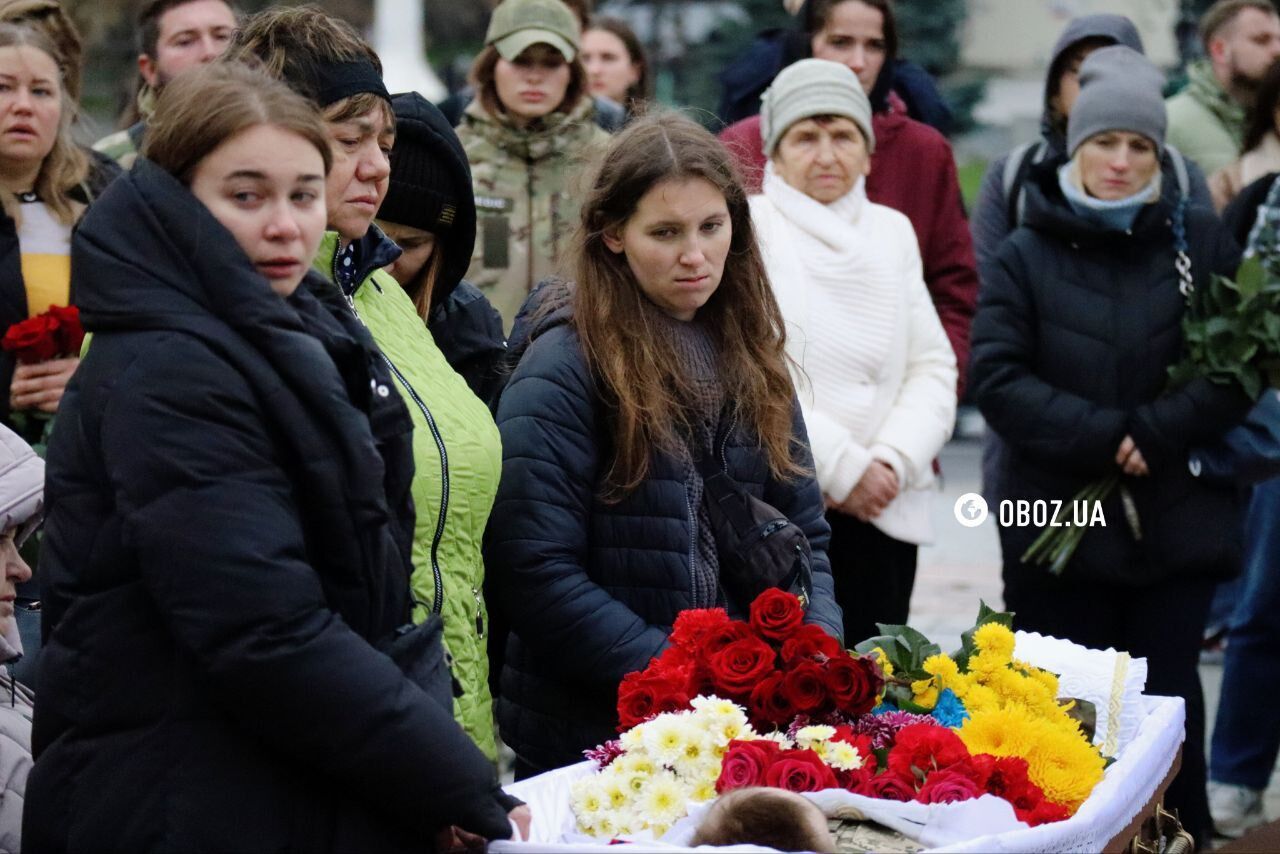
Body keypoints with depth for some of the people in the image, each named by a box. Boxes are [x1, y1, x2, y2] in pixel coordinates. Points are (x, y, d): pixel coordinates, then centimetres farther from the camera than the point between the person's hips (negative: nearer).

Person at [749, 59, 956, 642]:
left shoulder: (892, 232, 17)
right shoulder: (749, 228, 0)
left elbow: (933, 367, 11)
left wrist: (893, 460, -6)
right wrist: (840, 466, -11)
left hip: (884, 510, 5)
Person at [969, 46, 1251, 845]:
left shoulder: (1202, 240, 4)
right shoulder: (1026, 254, 3)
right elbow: (997, 376, -7)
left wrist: (1154, 433, -13)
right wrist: (1104, 435, -15)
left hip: (1177, 522, 0)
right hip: (1059, 524, 0)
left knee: (1168, 697, 2)